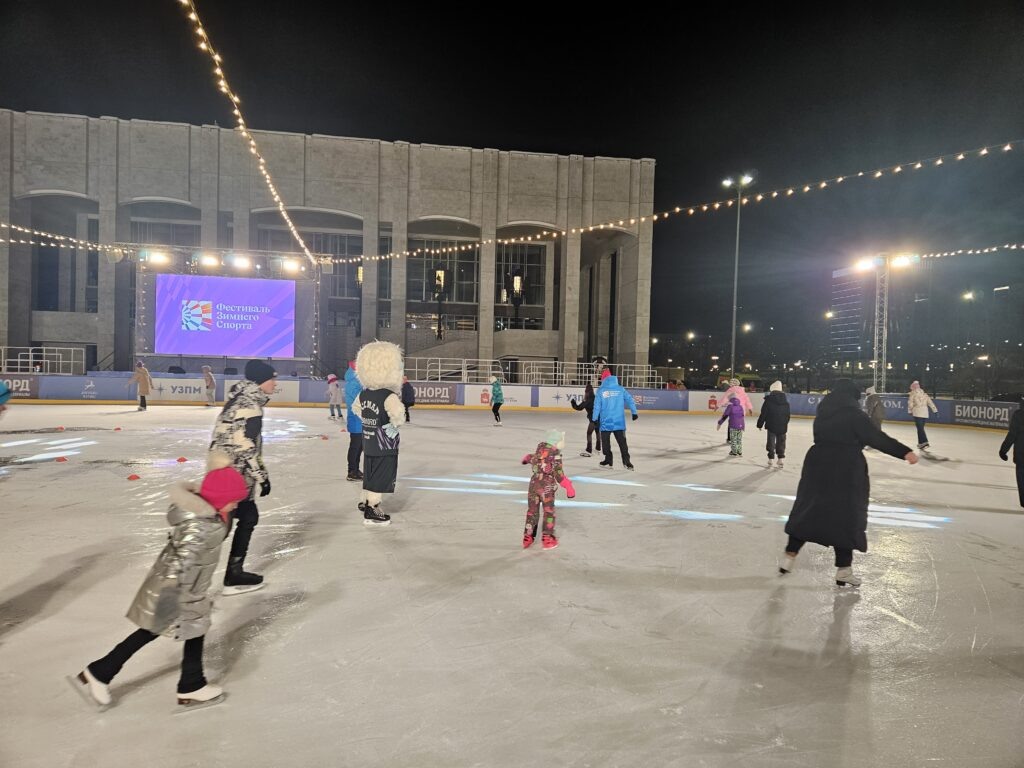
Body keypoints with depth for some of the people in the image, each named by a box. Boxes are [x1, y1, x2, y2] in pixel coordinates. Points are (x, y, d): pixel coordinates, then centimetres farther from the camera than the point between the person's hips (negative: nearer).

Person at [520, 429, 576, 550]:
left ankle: (528, 537, 20)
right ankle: (547, 539, 12)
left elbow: (532, 459, 28)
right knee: (549, 511, 8)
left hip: (534, 483, 6)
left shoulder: (539, 449, 7)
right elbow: (558, 472, -19)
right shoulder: (555, 454, -11)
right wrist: (568, 486, -21)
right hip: (547, 485, -6)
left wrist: (527, 458, 51)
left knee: (532, 510, 15)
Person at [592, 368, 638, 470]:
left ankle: (608, 461, 16)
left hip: (605, 422, -2)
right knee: (622, 441, 7)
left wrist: (595, 419, 1)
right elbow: (630, 400, 0)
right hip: (619, 421, 2)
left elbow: (597, 406, -7)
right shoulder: (620, 389, 2)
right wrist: (634, 413, 7)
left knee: (605, 442, 12)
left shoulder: (600, 390, -6)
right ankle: (626, 461, 0)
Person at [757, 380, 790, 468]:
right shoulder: (786, 401, 4)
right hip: (782, 427, 3)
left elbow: (763, 413, -8)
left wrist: (760, 424, 1)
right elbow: (788, 415, 11)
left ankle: (770, 461, 5)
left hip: (771, 426, -3)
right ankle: (780, 460, 12)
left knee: (771, 443, 4)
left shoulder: (768, 400, -10)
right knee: (781, 443, 12)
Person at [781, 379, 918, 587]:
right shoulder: (854, 414, -10)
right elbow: (877, 438, -14)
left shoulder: (823, 412, 10)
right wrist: (905, 452, -13)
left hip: (818, 466, 6)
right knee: (846, 517, 3)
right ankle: (843, 571, 8)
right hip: (845, 471, -6)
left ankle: (789, 558, 15)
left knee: (807, 510, 13)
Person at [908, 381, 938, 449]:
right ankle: (921, 443, 19)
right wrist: (935, 410, 13)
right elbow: (930, 402, 14)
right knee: (921, 428, 15)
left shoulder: (913, 393, 1)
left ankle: (924, 442, -21)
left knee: (920, 428, -9)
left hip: (917, 412, -6)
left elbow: (910, 402, -4)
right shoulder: (924, 393, 17)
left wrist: (910, 410, 5)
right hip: (925, 413, 6)